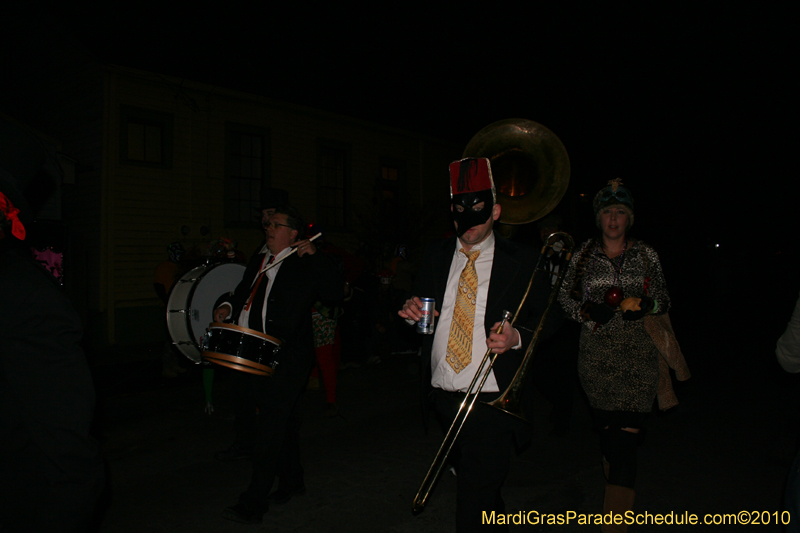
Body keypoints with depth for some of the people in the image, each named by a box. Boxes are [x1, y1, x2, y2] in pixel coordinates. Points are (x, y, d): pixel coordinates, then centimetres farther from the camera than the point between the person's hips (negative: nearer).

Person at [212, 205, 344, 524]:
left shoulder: (305, 265, -3)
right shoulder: (258, 261, 18)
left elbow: (336, 292, -14)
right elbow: (242, 293, 29)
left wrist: (315, 255, -17)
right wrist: (228, 307, 8)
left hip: (286, 358, -7)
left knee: (271, 426, -6)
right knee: (283, 423, 18)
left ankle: (254, 504, 0)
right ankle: (291, 481, 34)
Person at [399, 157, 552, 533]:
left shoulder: (522, 262, -5)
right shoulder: (436, 255, 7)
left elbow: (545, 321, 0)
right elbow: (421, 308, 15)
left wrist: (517, 337, -20)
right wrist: (412, 312, -8)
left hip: (492, 403, -5)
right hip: (443, 398, 5)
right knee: (484, 491, 27)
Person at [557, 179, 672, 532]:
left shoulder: (646, 255, 6)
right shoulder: (585, 254, 6)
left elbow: (664, 300, 11)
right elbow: (565, 296, 11)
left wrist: (646, 305, -11)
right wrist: (587, 312, -8)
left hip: (637, 358, -1)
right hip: (596, 355, 1)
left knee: (624, 439, -10)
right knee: (606, 430, 12)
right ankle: (618, 501, 36)